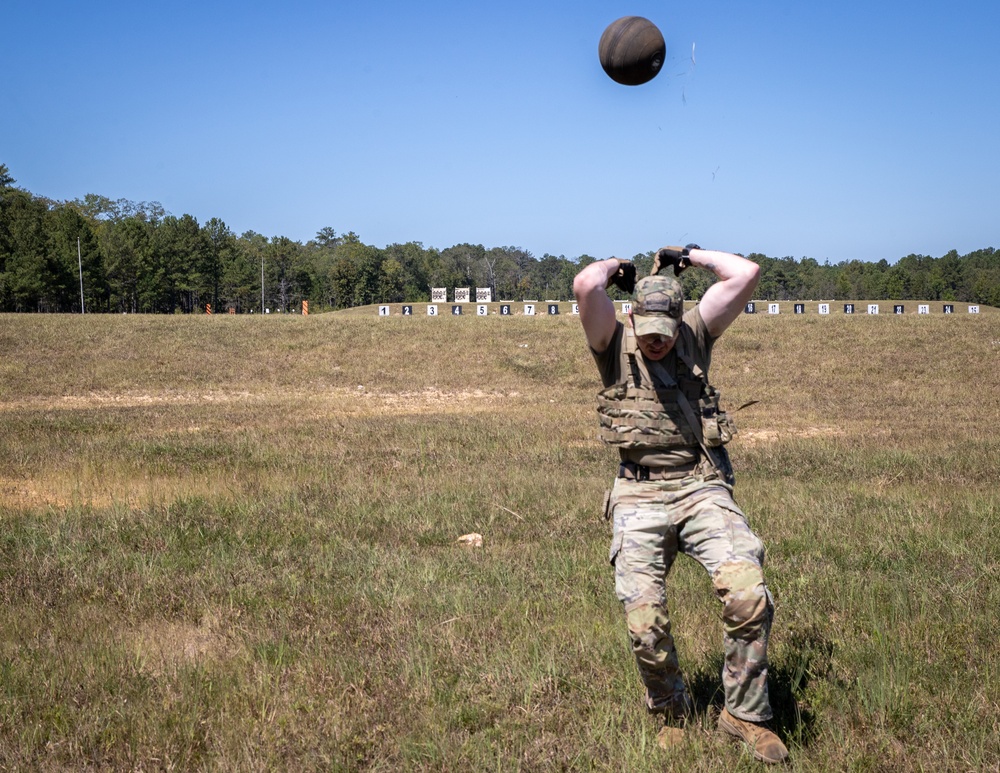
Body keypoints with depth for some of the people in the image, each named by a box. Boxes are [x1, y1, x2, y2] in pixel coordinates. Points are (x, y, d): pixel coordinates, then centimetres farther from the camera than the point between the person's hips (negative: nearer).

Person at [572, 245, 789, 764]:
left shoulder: (696, 336, 10)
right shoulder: (615, 346, 3)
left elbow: (746, 273, 3)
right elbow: (586, 284, -15)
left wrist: (689, 255, 14)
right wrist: (616, 267, 5)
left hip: (701, 488, 1)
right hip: (639, 497, -1)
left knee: (748, 593, -20)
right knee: (644, 623, -7)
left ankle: (744, 714, -1)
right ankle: (672, 715, 22)